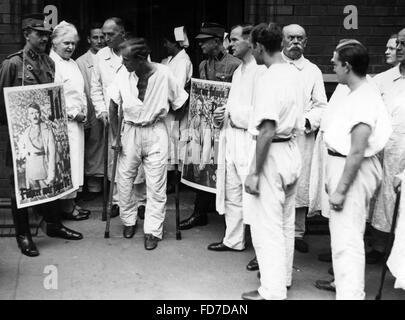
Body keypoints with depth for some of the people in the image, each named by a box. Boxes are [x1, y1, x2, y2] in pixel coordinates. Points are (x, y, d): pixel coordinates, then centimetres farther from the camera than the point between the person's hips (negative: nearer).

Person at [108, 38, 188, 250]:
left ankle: (152, 231, 13)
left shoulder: (163, 74, -16)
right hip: (130, 130, 2)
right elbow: (114, 106, 0)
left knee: (156, 183, 1)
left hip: (156, 131, -2)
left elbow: (179, 103, -2)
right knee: (124, 179, 8)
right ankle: (129, 221, 31)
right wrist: (115, 135, -2)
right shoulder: (123, 74, -11)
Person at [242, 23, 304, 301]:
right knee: (286, 223, 19)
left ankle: (273, 291, 8)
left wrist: (255, 172, -18)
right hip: (293, 151, 9)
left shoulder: (270, 79, -19)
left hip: (273, 154, -9)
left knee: (266, 226, 1)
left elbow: (267, 131, -23)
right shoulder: (294, 74, 7)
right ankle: (284, 278, 34)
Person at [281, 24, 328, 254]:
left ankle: (298, 232, 17)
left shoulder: (313, 71, 11)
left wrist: (308, 121, -10)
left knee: (301, 185, 2)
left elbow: (321, 105, 9)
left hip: (303, 135, 1)